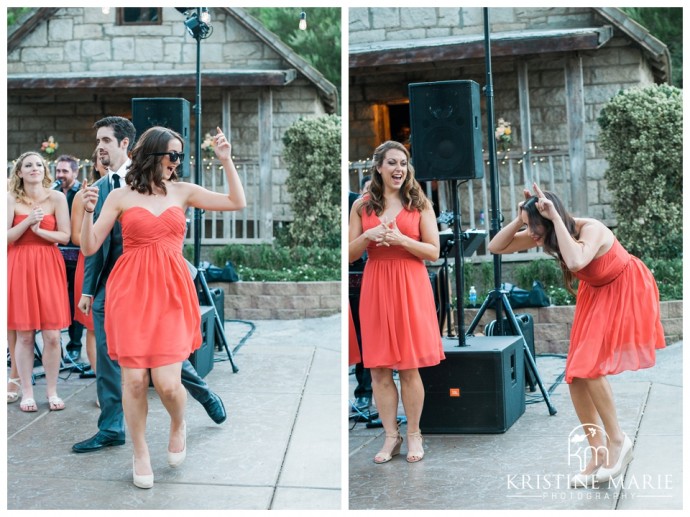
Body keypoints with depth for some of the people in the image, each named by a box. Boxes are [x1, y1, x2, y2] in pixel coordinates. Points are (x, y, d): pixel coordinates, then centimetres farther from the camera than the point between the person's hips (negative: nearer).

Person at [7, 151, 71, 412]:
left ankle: (52, 391, 11)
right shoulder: (10, 199, 1)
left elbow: (65, 236, -2)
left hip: (49, 266, 1)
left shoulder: (56, 198, 2)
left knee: (52, 336, -1)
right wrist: (28, 221, -16)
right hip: (19, 267, 0)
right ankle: (27, 392, 12)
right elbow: (6, 238, -5)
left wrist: (39, 230, -15)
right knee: (24, 335, 2)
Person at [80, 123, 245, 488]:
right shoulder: (120, 196, 5)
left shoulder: (183, 192, 10)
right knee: (134, 378, -2)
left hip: (171, 293, 1)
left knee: (167, 382, -9)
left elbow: (237, 203, 5)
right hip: (131, 292, -1)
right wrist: (88, 212, -13)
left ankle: (178, 424, 26)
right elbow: (89, 248, 3)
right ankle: (141, 453, 19)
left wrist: (226, 160, -1)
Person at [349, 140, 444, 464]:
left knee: (409, 369, 2)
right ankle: (391, 436, 14)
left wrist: (401, 239, -15)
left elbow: (434, 252, -1)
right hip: (376, 288, 2)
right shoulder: (362, 206, 6)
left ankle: (414, 434, 16)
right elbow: (349, 254, 6)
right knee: (379, 369, 3)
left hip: (410, 288, -2)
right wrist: (368, 236, -13)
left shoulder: (420, 204, 3)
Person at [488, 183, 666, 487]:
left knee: (589, 365, -19)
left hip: (625, 291, -8)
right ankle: (599, 454, 10)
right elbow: (496, 248, -10)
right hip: (595, 292, 8)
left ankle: (617, 440, -1)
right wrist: (520, 219, -23)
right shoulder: (544, 234, -13)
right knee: (576, 376, 0)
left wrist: (555, 218, -45)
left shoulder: (590, 230, -32)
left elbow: (576, 261, -54)